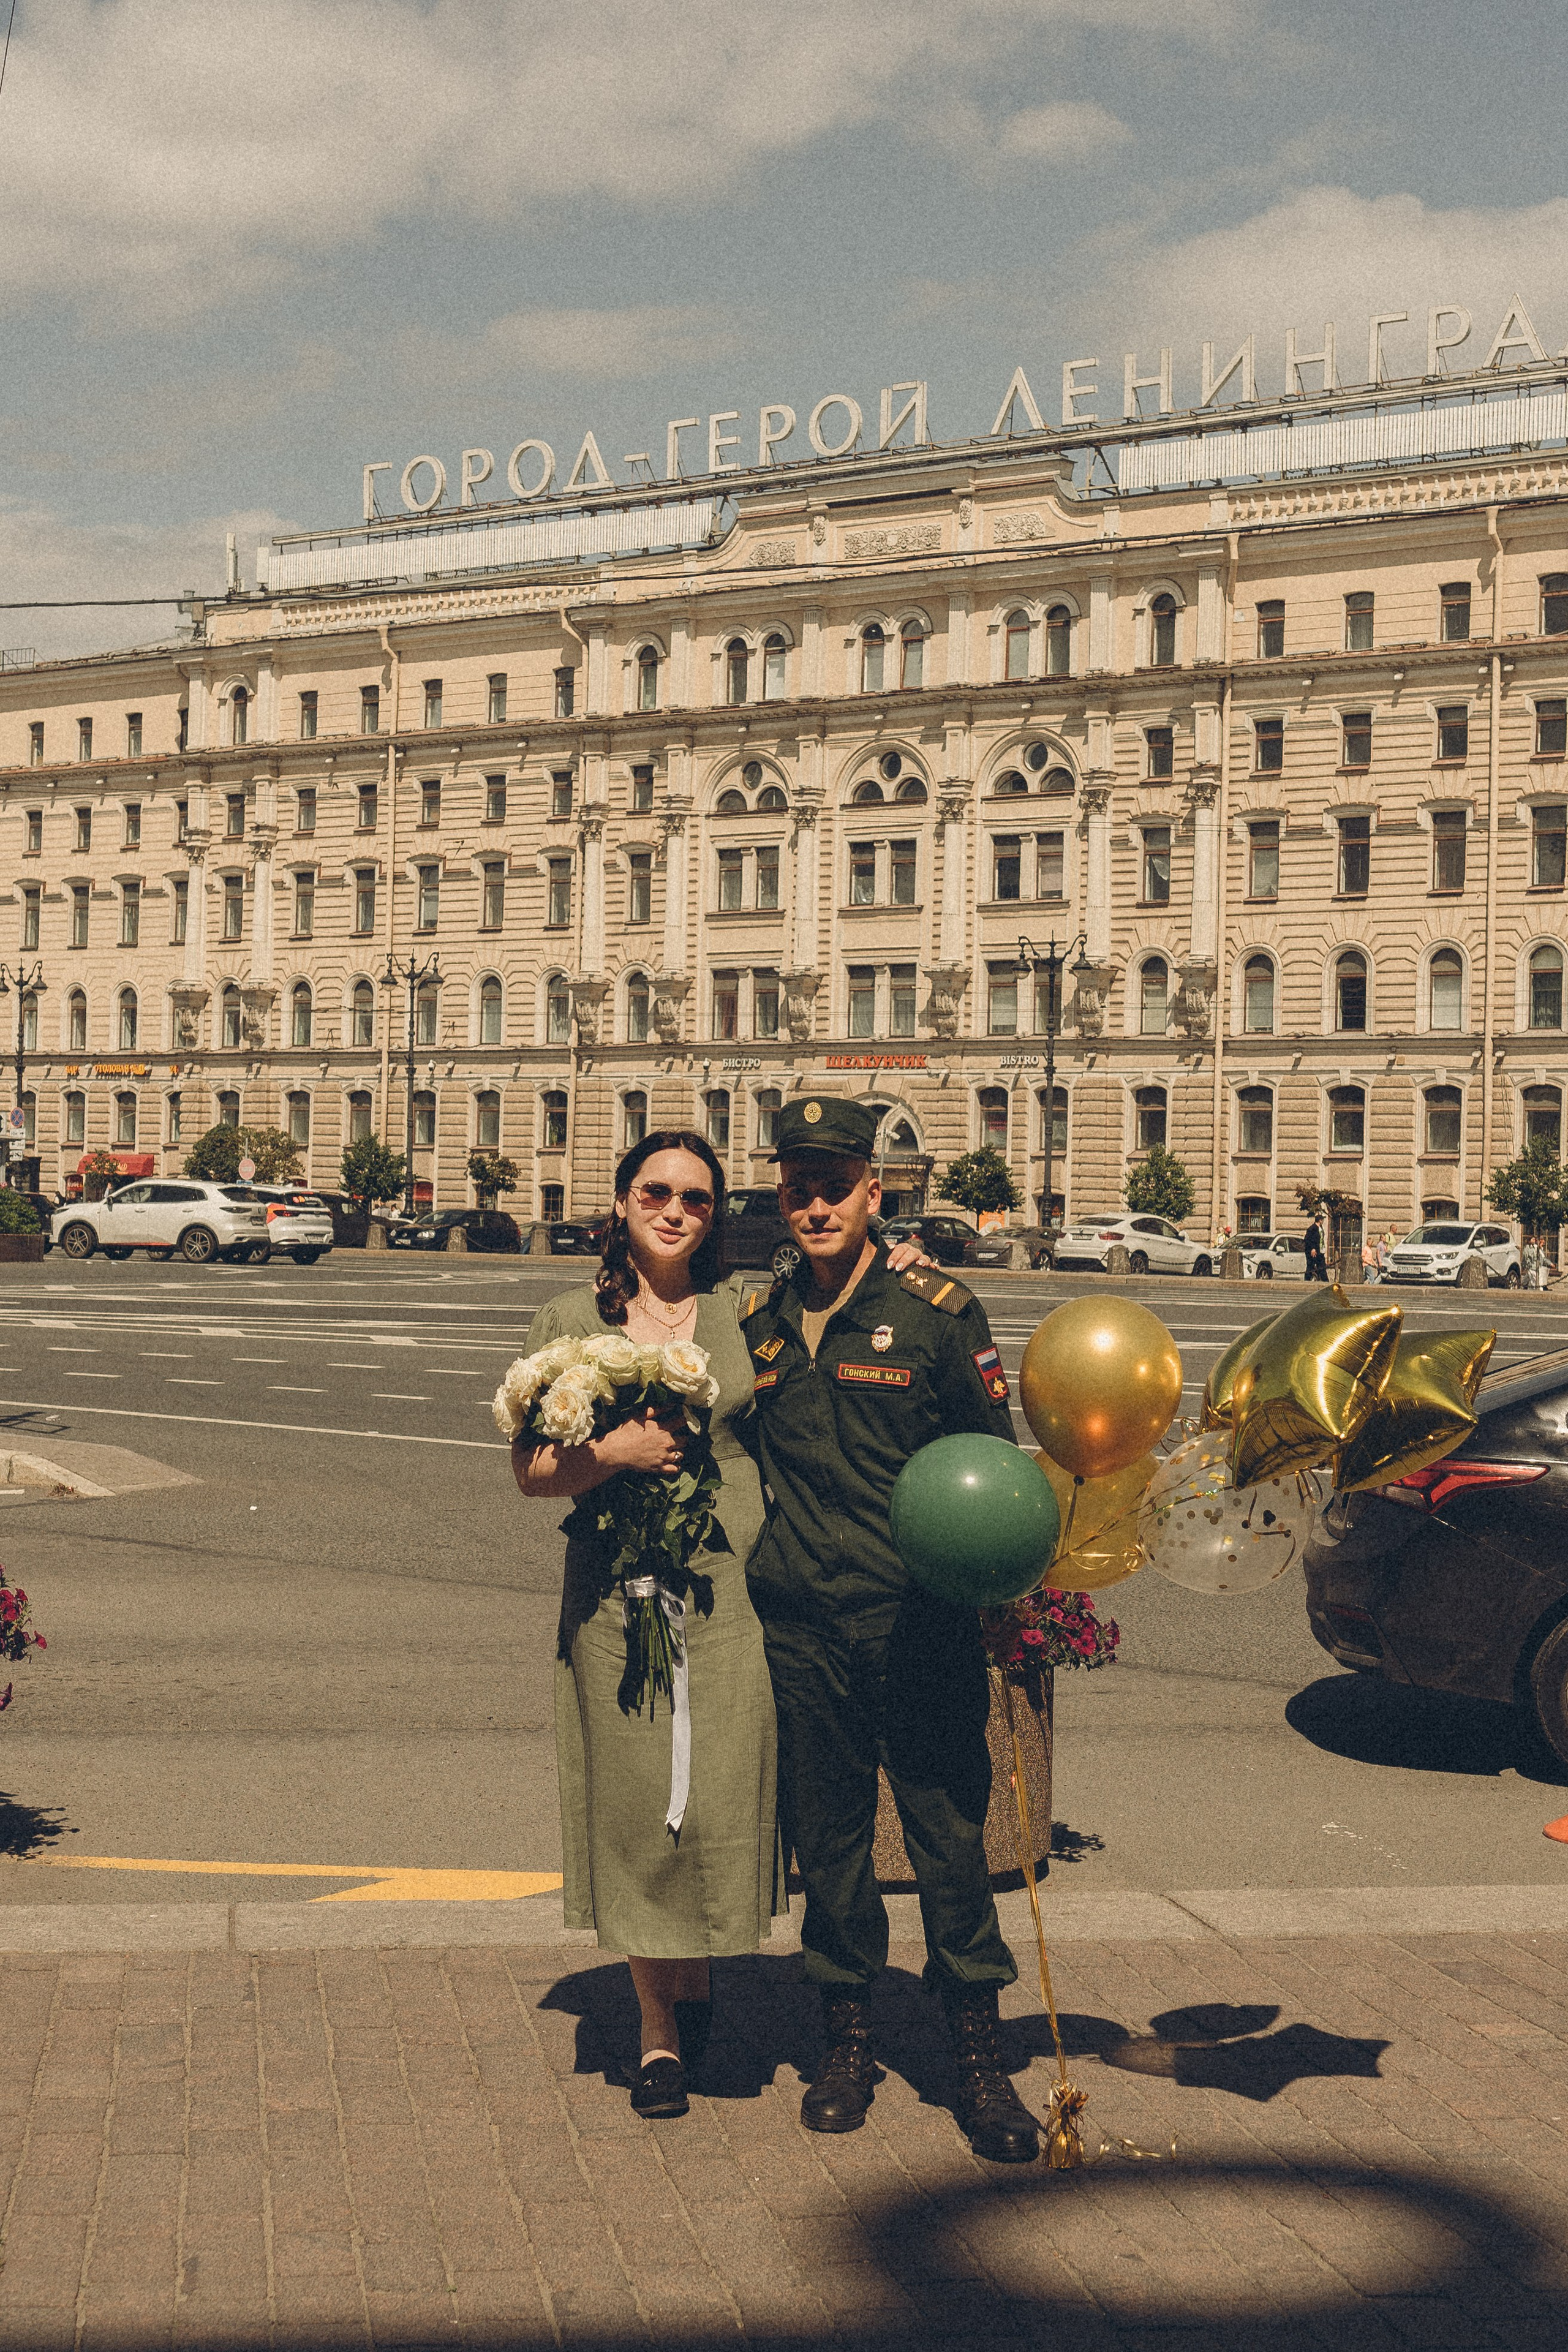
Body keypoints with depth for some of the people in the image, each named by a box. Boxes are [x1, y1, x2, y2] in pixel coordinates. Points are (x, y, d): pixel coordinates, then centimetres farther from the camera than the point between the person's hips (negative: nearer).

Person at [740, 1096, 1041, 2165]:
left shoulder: (936, 1311, -2)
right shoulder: (760, 1320, 9)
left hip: (919, 1624, -3)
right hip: (799, 1625, 3)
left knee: (949, 1830, 1)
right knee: (826, 1834, 11)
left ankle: (979, 2054, 13)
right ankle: (848, 2038, 25)